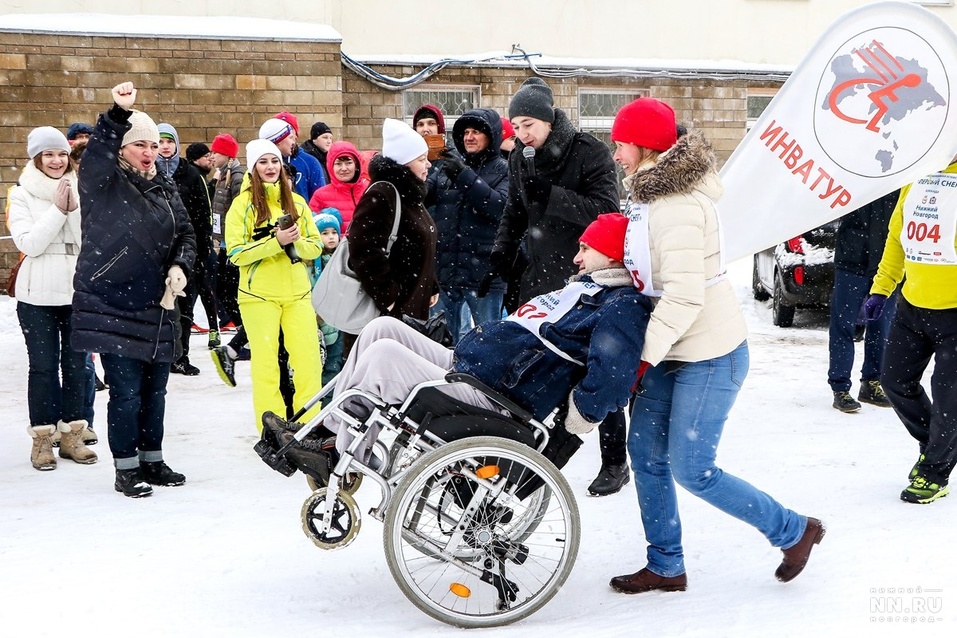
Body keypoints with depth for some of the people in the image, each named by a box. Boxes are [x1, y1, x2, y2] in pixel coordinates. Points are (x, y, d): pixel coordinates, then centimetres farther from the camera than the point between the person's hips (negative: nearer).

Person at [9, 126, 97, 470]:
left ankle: (73, 433, 19)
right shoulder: (22, 195, -2)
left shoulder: (81, 192, 4)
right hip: (38, 295, -2)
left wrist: (74, 208, -15)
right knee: (43, 366, 0)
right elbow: (29, 243, -13)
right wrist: (58, 209, -17)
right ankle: (42, 438, 9)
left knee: (76, 364, 8)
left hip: (79, 292, 3)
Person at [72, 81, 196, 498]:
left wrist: (179, 265, -8)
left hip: (157, 307, 6)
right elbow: (97, 153, -26)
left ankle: (152, 460, 26)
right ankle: (126, 468, 6)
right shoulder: (102, 185, -5)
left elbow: (187, 234, 13)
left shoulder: (165, 189, 13)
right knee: (126, 391, -6)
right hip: (111, 307, -6)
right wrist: (119, 114, -42)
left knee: (154, 390, 13)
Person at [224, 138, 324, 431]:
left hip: (297, 292, 3)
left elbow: (316, 245, 10)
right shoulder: (243, 204, -1)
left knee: (309, 359, -1)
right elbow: (236, 253, -8)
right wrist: (276, 242, -19)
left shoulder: (296, 201, 11)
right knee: (266, 362, -1)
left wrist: (295, 243, -12)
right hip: (259, 295, -3)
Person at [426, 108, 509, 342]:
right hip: (444, 270, 5)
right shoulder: (448, 168, 14)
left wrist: (465, 176, -21)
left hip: (483, 272, -5)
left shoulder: (503, 170, -1)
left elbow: (501, 207, -17)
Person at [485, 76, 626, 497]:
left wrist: (550, 195, -26)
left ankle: (615, 462, 11)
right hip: (540, 276, 6)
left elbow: (606, 210, -21)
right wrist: (499, 262, 8)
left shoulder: (589, 152, -12)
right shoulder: (520, 158, 7)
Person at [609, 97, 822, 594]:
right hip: (672, 350, 10)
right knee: (645, 452, 10)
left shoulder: (677, 205, -23)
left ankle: (793, 531, 14)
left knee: (691, 469, -4)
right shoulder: (651, 193, 8)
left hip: (710, 356, -10)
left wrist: (644, 355, -23)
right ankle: (666, 568, 22)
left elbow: (685, 295, -28)